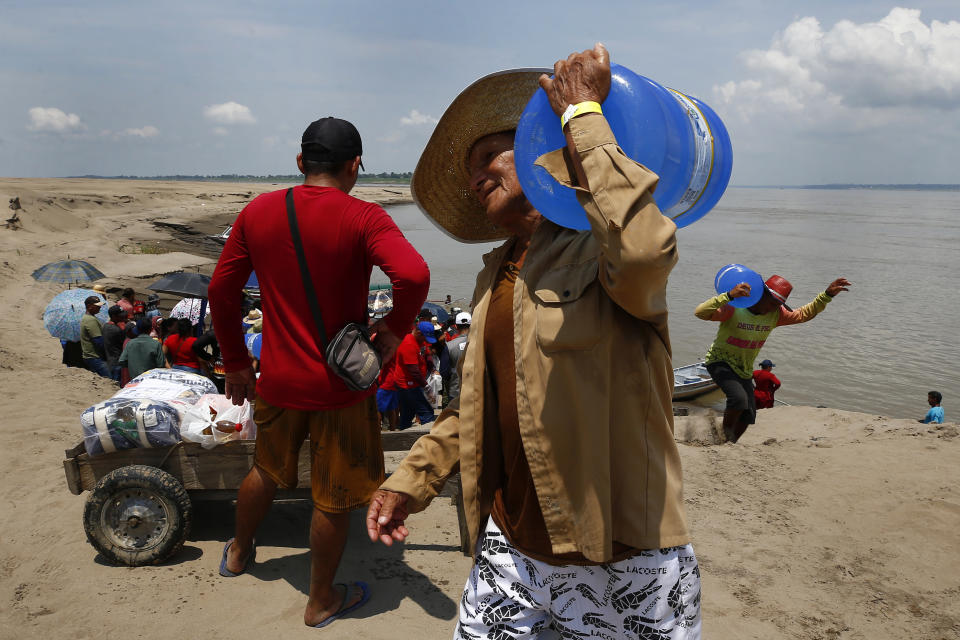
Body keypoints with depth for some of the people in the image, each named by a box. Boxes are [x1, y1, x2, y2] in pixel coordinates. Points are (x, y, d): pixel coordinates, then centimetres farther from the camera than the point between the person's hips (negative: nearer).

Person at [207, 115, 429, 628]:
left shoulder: (257, 212, 0)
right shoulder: (362, 217, -15)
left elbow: (221, 291, 5)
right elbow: (414, 275, -32)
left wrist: (235, 364, 15)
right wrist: (394, 328, -13)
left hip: (277, 379, 5)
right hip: (339, 385, -4)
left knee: (268, 469, 30)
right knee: (333, 499, 14)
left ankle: (238, 552, 53)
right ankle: (321, 602, 32)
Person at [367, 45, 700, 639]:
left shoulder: (600, 248, -11)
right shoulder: (496, 274, 12)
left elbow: (645, 250, -36)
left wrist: (584, 113, -25)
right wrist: (412, 480, 15)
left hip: (626, 560, -6)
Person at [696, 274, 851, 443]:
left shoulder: (775, 315, -4)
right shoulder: (734, 308, -24)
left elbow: (804, 313, 6)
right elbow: (700, 312, -38)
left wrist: (827, 295, -6)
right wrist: (729, 296, -50)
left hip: (744, 371, 7)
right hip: (720, 362, -7)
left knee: (748, 417, 8)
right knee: (739, 398, -32)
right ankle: (725, 431, -3)